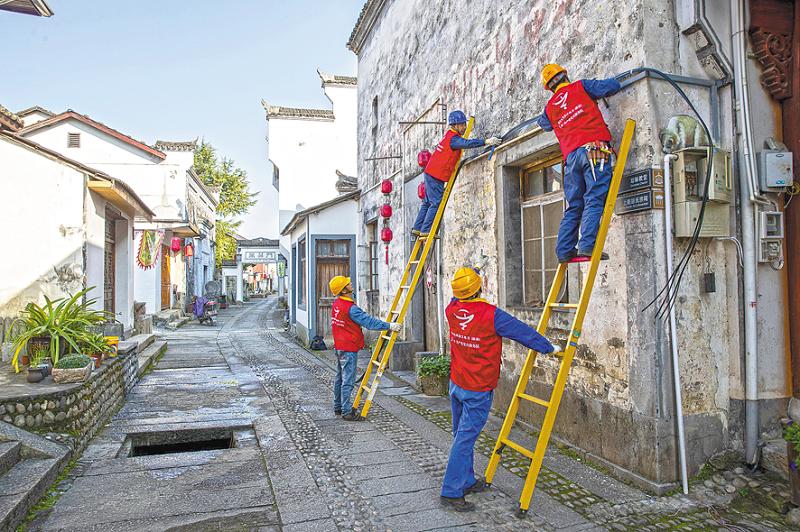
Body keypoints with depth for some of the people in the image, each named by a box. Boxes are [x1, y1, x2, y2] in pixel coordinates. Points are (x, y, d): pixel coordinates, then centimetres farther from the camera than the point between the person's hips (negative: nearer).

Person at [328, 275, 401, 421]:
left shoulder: (336, 303, 6)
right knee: (348, 381, -5)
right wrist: (389, 326, -20)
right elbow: (369, 322, -24)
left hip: (339, 346, 10)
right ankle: (347, 412, 0)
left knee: (339, 378, 17)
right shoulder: (350, 308, -23)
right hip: (349, 348, -10)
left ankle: (338, 407, 28)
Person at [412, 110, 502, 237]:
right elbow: (467, 143, -33)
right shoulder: (453, 138, -17)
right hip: (436, 175, -10)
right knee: (436, 203, -7)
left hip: (431, 173, 10)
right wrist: (486, 142, -40)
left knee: (428, 202, 13)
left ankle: (417, 228, 18)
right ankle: (425, 230, -5)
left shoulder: (449, 135, 14)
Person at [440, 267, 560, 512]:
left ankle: (467, 482, 32)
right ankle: (451, 492, 5)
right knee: (465, 439, -1)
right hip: (478, 390, -7)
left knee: (461, 435, 17)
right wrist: (549, 348, 4)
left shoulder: (451, 310, -4)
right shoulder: (491, 315, -21)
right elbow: (524, 332, -10)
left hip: (456, 384, 7)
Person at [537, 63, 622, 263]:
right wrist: (597, 92, 31)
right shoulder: (581, 87, 12)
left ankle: (564, 251, 3)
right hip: (594, 149, -4)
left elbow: (543, 123, 43)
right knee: (594, 201, -11)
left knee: (573, 206, 8)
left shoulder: (549, 107, 23)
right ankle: (587, 246, -22)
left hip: (571, 155, 4)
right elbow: (613, 85, 13)